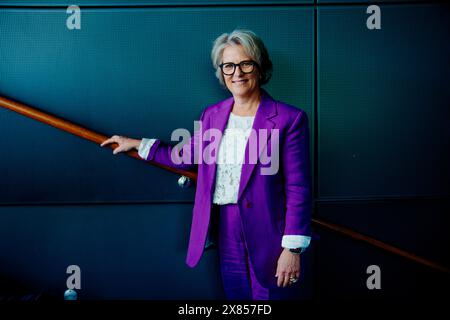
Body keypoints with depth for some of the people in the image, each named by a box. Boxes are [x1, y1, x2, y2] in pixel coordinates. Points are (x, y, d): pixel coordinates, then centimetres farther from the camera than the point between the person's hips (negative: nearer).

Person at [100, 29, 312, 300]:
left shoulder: (289, 119, -10)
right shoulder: (212, 115, 6)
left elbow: (298, 188, -11)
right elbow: (187, 156, 21)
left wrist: (293, 249, -13)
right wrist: (139, 144, 22)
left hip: (267, 235, -4)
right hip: (225, 233, 5)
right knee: (234, 294, 17)